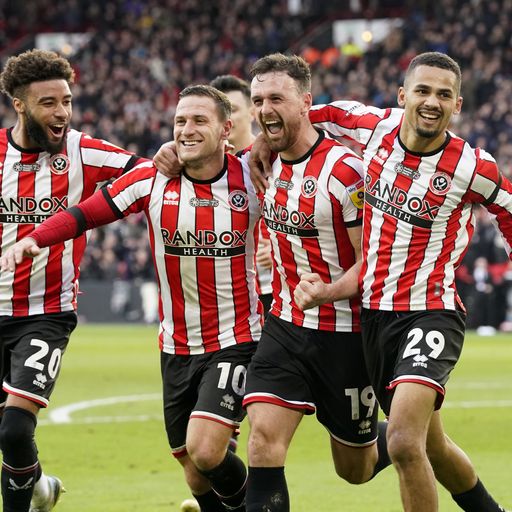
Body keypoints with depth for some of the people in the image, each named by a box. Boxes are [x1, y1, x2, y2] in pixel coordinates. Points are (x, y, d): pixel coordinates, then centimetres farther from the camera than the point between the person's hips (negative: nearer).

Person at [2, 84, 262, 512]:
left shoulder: (251, 178, -8)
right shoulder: (152, 179, -4)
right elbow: (87, 212, -7)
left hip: (235, 341, -3)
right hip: (177, 347, 3)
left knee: (205, 450, -20)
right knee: (196, 475, 7)